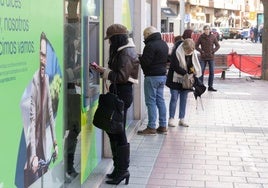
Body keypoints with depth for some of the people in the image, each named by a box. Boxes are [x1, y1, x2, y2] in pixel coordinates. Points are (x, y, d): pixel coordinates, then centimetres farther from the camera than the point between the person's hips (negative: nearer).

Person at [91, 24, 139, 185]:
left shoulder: (126, 53, -15)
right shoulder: (124, 51, 16)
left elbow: (121, 76, -20)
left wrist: (104, 71, -11)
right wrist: (103, 70, 9)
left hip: (122, 93, -11)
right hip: (121, 92, 11)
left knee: (118, 131, -6)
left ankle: (122, 170, 2)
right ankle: (120, 168, 22)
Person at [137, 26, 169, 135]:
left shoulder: (150, 45, -16)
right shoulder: (164, 44, 14)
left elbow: (145, 62, -20)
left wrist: (138, 57, -3)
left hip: (152, 76, -9)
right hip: (162, 75, 9)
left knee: (151, 101, -5)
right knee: (160, 100, 12)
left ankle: (151, 127, -3)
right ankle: (163, 126, 15)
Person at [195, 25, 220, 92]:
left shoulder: (213, 37, 0)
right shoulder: (201, 37, -1)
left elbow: (217, 45, 6)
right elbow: (196, 46, 5)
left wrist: (213, 51, -6)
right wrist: (201, 51, -8)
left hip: (211, 57, 1)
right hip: (203, 57, -1)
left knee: (211, 72, 1)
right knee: (201, 72, -1)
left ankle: (210, 86, 9)